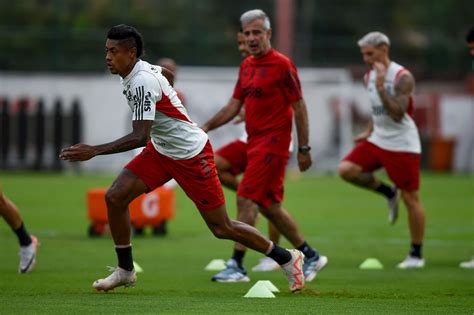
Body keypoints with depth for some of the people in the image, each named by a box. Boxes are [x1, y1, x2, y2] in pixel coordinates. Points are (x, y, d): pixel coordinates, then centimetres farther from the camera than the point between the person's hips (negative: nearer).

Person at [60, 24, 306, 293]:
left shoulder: (143, 81, -29)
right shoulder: (143, 70, -2)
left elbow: (140, 137, -34)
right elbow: (166, 71, 22)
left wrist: (94, 151, -36)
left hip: (191, 154, -9)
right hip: (161, 150, 9)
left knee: (222, 228, -1)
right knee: (115, 197, -6)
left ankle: (287, 258, 17)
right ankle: (125, 270, 7)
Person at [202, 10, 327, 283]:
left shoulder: (282, 65, -11)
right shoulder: (246, 66, 12)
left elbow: (299, 107, -9)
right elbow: (234, 106, 17)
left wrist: (304, 148, -10)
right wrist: (207, 127, 4)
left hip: (272, 143, -8)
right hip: (255, 143, 8)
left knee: (246, 200, -13)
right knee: (270, 206, 13)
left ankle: (237, 265, -11)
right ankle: (311, 256, 26)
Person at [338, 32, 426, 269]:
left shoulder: (402, 77, -17)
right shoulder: (369, 77, 8)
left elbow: (397, 115, -27)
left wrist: (381, 87, -31)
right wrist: (369, 131, 12)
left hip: (402, 144, -7)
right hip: (378, 140, 7)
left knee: (410, 198, -2)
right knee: (346, 170, -13)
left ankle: (416, 255, 8)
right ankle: (389, 193, 9)